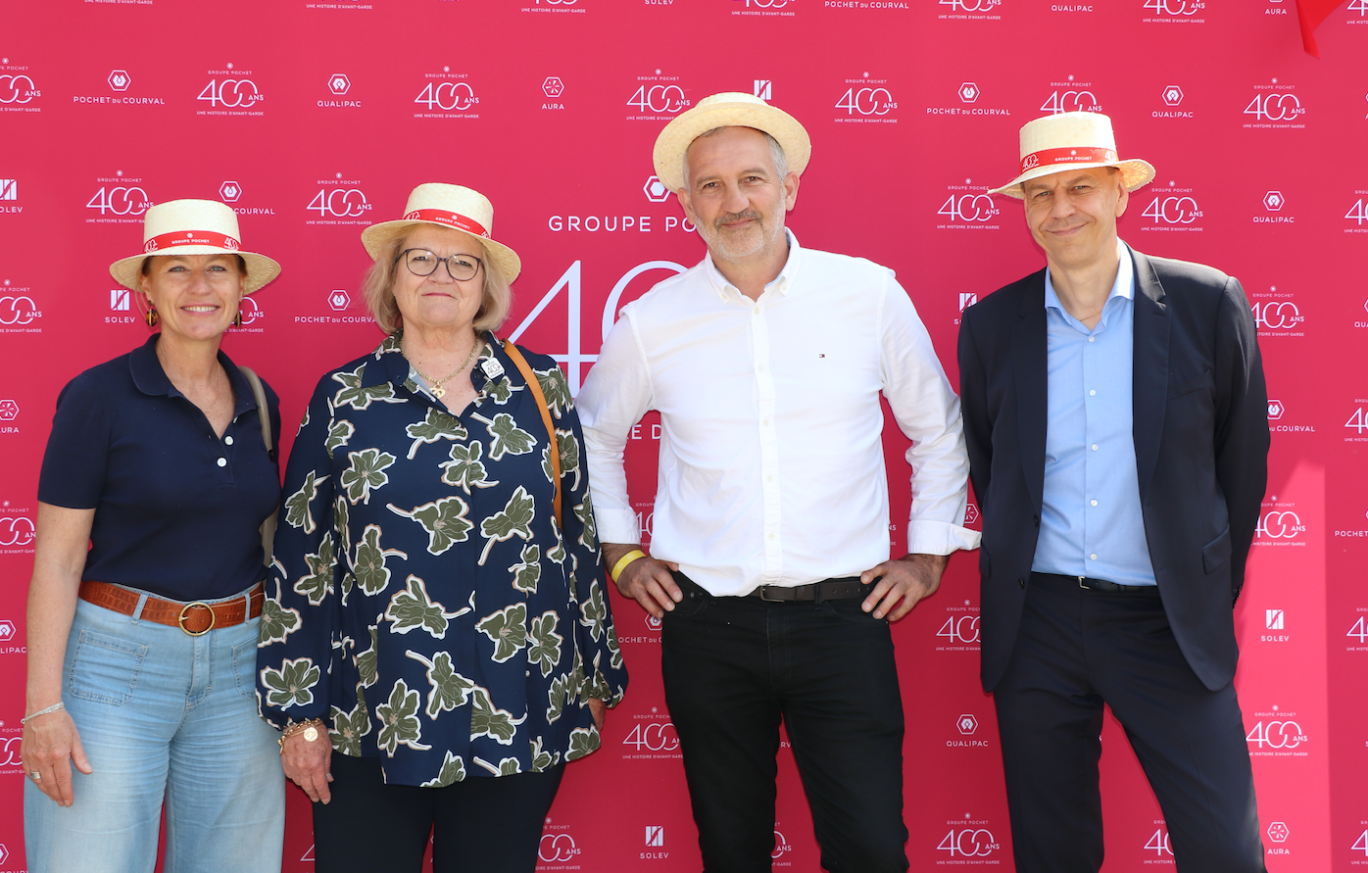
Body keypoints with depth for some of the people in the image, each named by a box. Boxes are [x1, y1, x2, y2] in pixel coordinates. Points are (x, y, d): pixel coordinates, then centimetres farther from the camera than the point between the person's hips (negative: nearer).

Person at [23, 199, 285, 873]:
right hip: (116, 659, -5)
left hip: (239, 664, 5)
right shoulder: (100, 396, -7)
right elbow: (57, 559, -8)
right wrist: (44, 705, -13)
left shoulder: (258, 403, 8)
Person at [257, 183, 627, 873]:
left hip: (518, 720, 1)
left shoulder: (539, 386, 4)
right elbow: (302, 559, 3)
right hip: (373, 716, 0)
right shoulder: (344, 398, 2)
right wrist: (299, 711, 0)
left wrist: (596, 676, 10)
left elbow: (578, 532, 9)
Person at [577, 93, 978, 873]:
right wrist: (621, 551, 12)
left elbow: (939, 430, 13)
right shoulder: (653, 321, 1)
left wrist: (929, 551, 9)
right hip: (708, 626, 1)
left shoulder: (870, 294, 0)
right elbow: (593, 436, 19)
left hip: (842, 614, -1)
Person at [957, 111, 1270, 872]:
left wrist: (1212, 592, 8)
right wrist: (1020, 568, 10)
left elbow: (1242, 458, 5)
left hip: (1165, 619, -1)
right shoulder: (991, 325, 2)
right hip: (1035, 623, 2)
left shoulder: (1209, 304, -2)